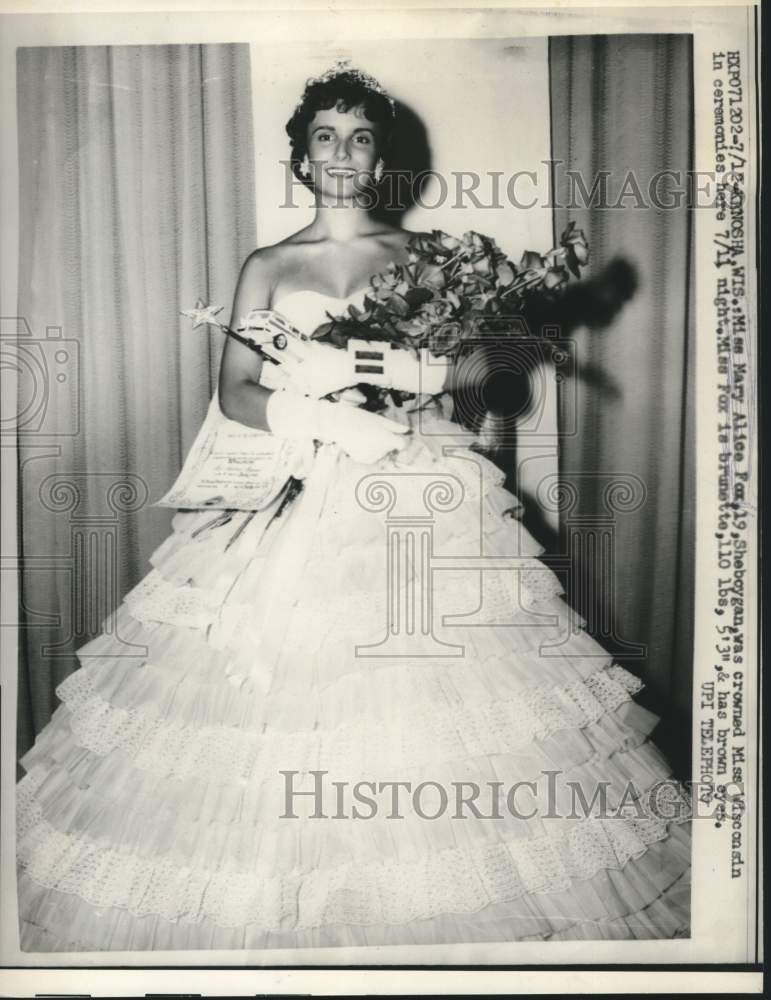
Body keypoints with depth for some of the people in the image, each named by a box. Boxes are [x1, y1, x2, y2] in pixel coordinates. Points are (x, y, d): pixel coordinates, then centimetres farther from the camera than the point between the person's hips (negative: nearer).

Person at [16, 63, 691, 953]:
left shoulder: (422, 255, 12)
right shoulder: (268, 267, 12)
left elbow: (479, 359, 1)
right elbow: (234, 391, 3)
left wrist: (364, 367, -14)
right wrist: (314, 416, -15)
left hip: (421, 497, 0)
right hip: (299, 502, 1)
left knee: (434, 701, -3)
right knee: (282, 689, -2)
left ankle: (445, 900, 20)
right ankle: (280, 902, 19)